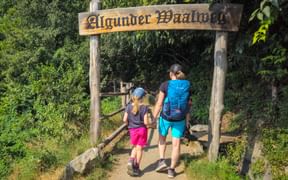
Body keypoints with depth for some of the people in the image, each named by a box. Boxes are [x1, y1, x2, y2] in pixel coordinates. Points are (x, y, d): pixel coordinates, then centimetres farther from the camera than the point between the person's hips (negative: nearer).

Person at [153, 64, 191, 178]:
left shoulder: (165, 85, -13)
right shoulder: (187, 87, -4)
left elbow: (159, 104, -13)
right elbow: (188, 105, 1)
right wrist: (187, 120, 12)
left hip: (166, 117, -2)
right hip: (179, 119, 2)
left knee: (162, 138, 24)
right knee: (176, 144, 11)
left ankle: (162, 161, 11)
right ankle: (172, 170, 16)